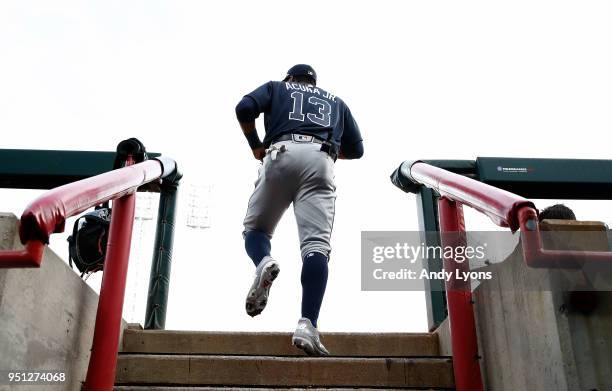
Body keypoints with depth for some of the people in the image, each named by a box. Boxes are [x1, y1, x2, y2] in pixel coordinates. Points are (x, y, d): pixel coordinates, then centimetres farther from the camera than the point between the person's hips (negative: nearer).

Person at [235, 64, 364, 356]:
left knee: (255, 227, 13)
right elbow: (356, 149, 28)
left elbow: (245, 108, 8)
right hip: (320, 162, 1)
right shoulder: (336, 101, 36)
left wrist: (255, 146, 21)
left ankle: (263, 262, -22)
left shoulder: (277, 87, 29)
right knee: (316, 245, -12)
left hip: (282, 153, -1)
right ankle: (307, 325, -30)